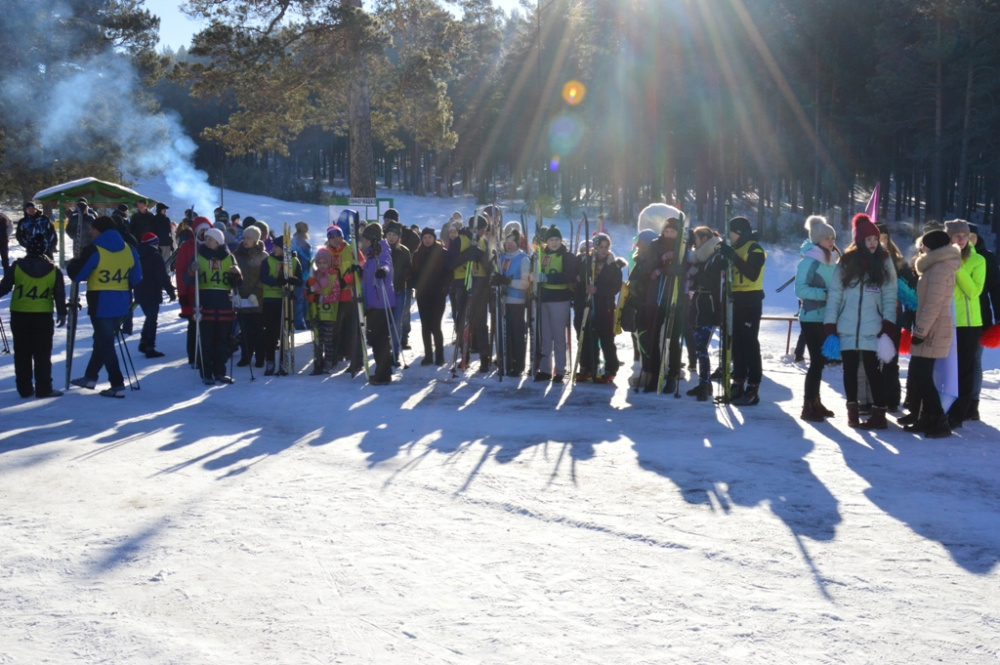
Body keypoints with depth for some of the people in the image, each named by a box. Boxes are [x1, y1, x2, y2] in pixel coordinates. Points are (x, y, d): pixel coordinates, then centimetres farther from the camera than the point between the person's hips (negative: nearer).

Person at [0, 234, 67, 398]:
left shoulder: (16, 267, -3)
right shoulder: (53, 270, 0)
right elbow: (59, 295, 2)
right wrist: (62, 313, 13)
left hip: (19, 315, 1)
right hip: (43, 316, 0)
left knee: (22, 354, 9)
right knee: (42, 354, 4)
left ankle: (24, 388, 12)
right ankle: (43, 389, 3)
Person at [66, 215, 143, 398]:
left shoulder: (94, 250, -13)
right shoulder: (128, 249, 4)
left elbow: (76, 275, -9)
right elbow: (136, 279, 9)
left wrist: (71, 264, 11)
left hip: (101, 304, -6)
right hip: (122, 304, 6)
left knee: (105, 344, 1)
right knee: (102, 340, 21)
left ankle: (118, 385, -2)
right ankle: (90, 377, 32)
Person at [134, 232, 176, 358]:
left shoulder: (138, 256, 11)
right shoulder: (156, 257, -12)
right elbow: (163, 277, -17)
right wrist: (171, 292, -13)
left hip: (140, 293, 7)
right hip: (152, 294, -7)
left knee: (149, 317, 21)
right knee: (152, 320, -3)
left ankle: (143, 343, 19)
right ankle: (150, 348, -5)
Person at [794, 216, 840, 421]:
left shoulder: (832, 261, 11)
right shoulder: (809, 261, -13)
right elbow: (800, 289, -21)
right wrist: (825, 294, -23)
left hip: (826, 319, 8)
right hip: (812, 318, -8)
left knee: (820, 360, 14)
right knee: (817, 361, -7)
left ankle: (815, 402, 26)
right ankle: (808, 407, -2)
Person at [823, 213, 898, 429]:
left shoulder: (884, 262, 3)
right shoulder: (846, 261, 4)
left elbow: (889, 296, 0)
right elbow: (834, 293, 3)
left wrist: (888, 323, -10)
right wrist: (830, 324, -3)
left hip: (872, 328, -2)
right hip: (847, 328, 2)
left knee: (872, 370, -3)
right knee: (850, 369, 8)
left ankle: (879, 414, 1)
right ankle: (852, 409, 21)